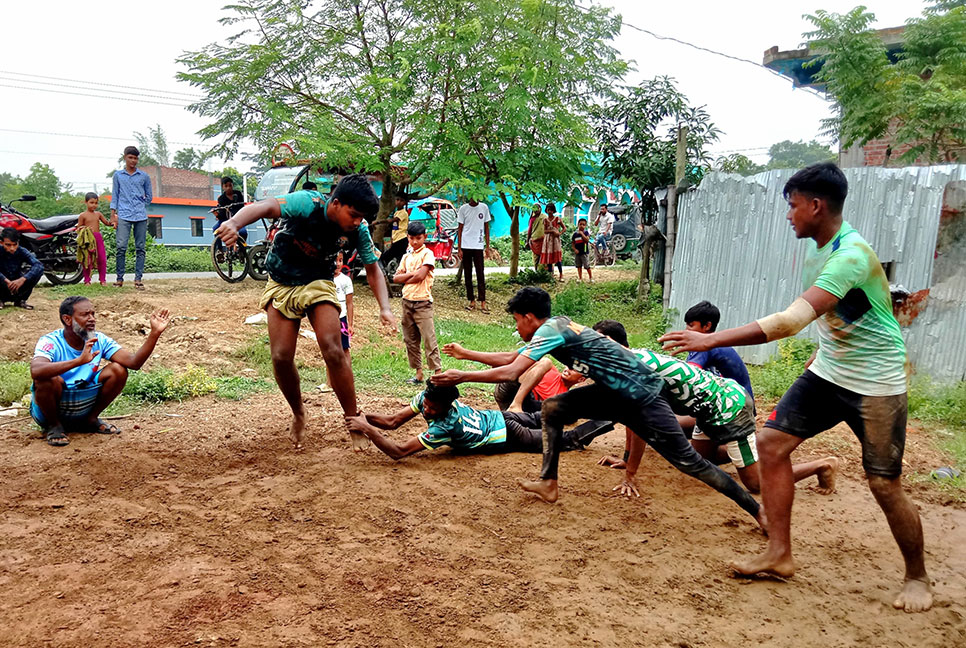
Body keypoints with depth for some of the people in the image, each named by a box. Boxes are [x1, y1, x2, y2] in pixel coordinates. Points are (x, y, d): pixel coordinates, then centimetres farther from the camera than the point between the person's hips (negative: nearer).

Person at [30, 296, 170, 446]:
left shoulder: (99, 340, -6)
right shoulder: (50, 342, -20)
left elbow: (134, 362, -17)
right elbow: (36, 371, -42)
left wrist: (155, 333, -29)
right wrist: (80, 360, -52)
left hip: (83, 409, 4)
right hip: (49, 409, -4)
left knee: (118, 371, -14)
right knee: (50, 379, -34)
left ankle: (91, 419, 6)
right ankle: (53, 425, -4)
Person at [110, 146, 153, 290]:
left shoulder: (144, 176, 10)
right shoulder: (118, 175, 11)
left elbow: (149, 197, 17)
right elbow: (114, 195, 11)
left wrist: (140, 208, 10)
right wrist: (113, 214, 3)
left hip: (141, 217, 1)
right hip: (123, 217, -1)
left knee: (140, 248, 0)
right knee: (121, 247, -9)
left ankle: (138, 279, 5)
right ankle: (119, 278, -1)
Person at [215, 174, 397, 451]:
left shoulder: (358, 231, -15)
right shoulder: (309, 203, -26)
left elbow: (373, 269, -4)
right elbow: (267, 206, -41)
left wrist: (385, 308, -19)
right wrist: (234, 223, -62)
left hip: (319, 285, 1)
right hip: (282, 285, -1)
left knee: (334, 352, -17)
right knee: (281, 358, -7)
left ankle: (354, 420, -2)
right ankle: (298, 414, 20)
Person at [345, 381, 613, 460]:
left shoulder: (444, 426, -41)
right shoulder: (426, 397, -22)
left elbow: (398, 451, -45)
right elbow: (393, 421, -15)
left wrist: (367, 429, -45)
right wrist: (365, 417, -30)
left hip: (506, 437, -7)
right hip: (498, 416, 7)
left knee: (562, 440, 13)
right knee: (537, 420, 35)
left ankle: (600, 423, 27)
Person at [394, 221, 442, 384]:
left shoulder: (427, 254, -4)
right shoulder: (406, 256, 15)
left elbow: (421, 276, -17)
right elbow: (396, 278, 6)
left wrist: (405, 279, -1)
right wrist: (412, 273, -8)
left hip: (423, 303, -7)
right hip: (407, 302, 7)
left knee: (429, 339, -9)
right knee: (410, 340, 9)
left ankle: (438, 372, -6)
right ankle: (418, 373, 17)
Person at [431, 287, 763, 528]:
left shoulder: (550, 329, -18)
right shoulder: (556, 327, 9)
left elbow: (510, 372, -26)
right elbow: (512, 358, 20)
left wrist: (462, 376, -17)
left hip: (642, 397, -9)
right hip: (615, 393, 9)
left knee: (688, 461, -3)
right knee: (552, 408, 5)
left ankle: (758, 511, 9)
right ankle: (549, 484, 10)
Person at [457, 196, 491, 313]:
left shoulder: (484, 207, 4)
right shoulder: (463, 209, 2)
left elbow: (486, 227, 9)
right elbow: (460, 229, 4)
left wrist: (487, 246, 4)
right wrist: (459, 249, -1)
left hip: (478, 246, 0)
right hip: (466, 246, 0)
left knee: (480, 275, -3)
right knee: (468, 275, 6)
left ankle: (483, 303, -1)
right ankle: (471, 301, 14)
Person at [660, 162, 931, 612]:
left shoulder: (851, 256, -28)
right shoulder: (818, 248, 2)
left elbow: (791, 321, -40)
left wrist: (712, 340, -42)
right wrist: (824, 353, 16)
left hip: (875, 383, -8)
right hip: (827, 372, 8)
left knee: (884, 484, -1)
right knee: (771, 442, -3)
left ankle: (917, 577, 26)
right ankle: (780, 555, 7)